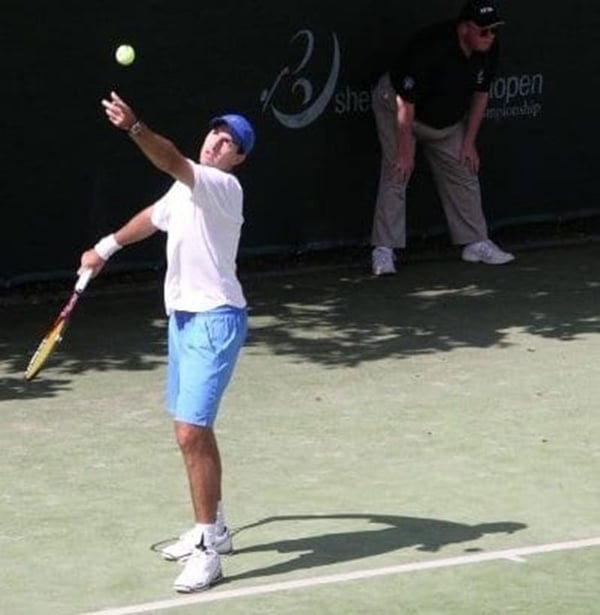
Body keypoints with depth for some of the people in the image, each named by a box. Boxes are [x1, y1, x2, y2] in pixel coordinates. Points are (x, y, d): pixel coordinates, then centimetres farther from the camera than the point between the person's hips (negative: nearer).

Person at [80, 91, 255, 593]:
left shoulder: (223, 188, -16)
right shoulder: (186, 189, 12)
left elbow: (172, 161, -35)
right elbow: (152, 218, 33)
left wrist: (134, 127, -50)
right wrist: (107, 247, 43)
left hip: (215, 320, -10)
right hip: (184, 316, 10)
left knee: (190, 432, -15)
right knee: (195, 430, 18)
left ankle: (207, 551, -9)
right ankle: (212, 529, 34)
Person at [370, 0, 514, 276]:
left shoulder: (489, 49, -16)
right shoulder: (432, 46, -36)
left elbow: (481, 94, 0)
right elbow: (406, 102, -31)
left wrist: (469, 143, 0)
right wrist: (405, 152, -27)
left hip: (447, 118, 7)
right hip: (395, 106, -7)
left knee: (464, 174, 6)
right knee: (397, 173, -15)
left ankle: (475, 244, 15)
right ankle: (383, 250, -14)